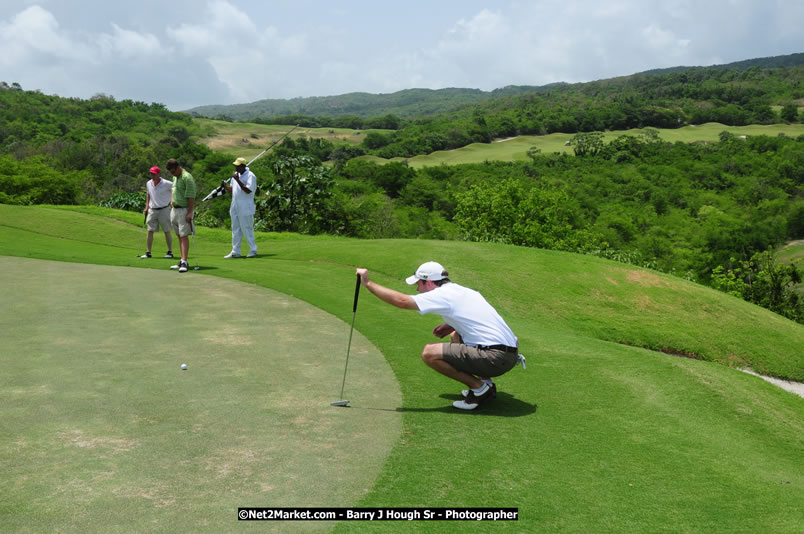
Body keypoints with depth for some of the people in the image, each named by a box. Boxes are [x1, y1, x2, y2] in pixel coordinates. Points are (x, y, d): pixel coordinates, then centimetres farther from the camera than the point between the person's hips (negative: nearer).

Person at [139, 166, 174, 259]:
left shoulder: (166, 184, -11)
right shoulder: (148, 183, 6)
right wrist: (147, 206, 14)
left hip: (164, 209, -4)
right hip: (152, 210, 5)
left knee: (167, 231, 2)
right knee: (150, 231, 2)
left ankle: (170, 252, 10)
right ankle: (148, 252, 7)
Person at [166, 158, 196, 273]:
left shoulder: (187, 177, -14)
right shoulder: (175, 178, 14)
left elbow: (191, 197, -19)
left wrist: (190, 213, -22)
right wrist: (173, 209, 18)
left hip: (184, 210, -9)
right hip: (175, 209, 9)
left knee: (184, 236, -11)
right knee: (179, 236, 10)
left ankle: (184, 263, -14)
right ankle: (182, 261, 15)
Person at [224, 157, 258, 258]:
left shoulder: (250, 176, -12)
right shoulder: (236, 174, 13)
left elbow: (248, 190, -23)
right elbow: (232, 188, 19)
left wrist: (237, 180, -24)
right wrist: (225, 186, -2)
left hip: (245, 208, -8)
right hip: (235, 207, 8)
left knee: (247, 229, -4)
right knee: (235, 229, 10)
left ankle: (253, 250, 8)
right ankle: (235, 252, 16)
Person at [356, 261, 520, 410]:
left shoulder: (443, 295, -9)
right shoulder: (462, 291, 17)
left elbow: (401, 301, -12)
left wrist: (368, 283, -4)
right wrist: (451, 326, 20)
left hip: (495, 358, -10)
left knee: (429, 353, -11)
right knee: (456, 336, 33)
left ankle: (479, 387, -2)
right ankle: (486, 383, 19)